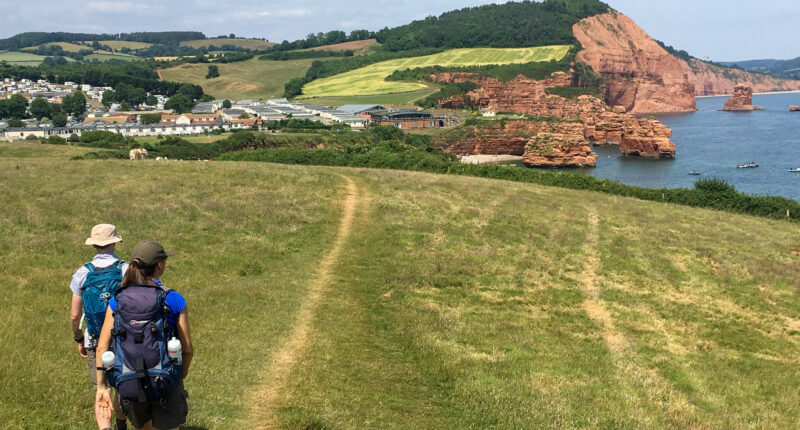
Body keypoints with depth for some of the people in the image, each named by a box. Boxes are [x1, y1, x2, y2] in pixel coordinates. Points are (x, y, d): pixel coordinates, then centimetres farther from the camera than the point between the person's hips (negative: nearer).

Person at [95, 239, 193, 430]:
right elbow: (187, 348, -4)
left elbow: (102, 347, -5)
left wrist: (102, 387, 0)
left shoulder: (117, 300, -2)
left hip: (130, 384, 3)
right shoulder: (175, 300, -9)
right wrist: (184, 371, 16)